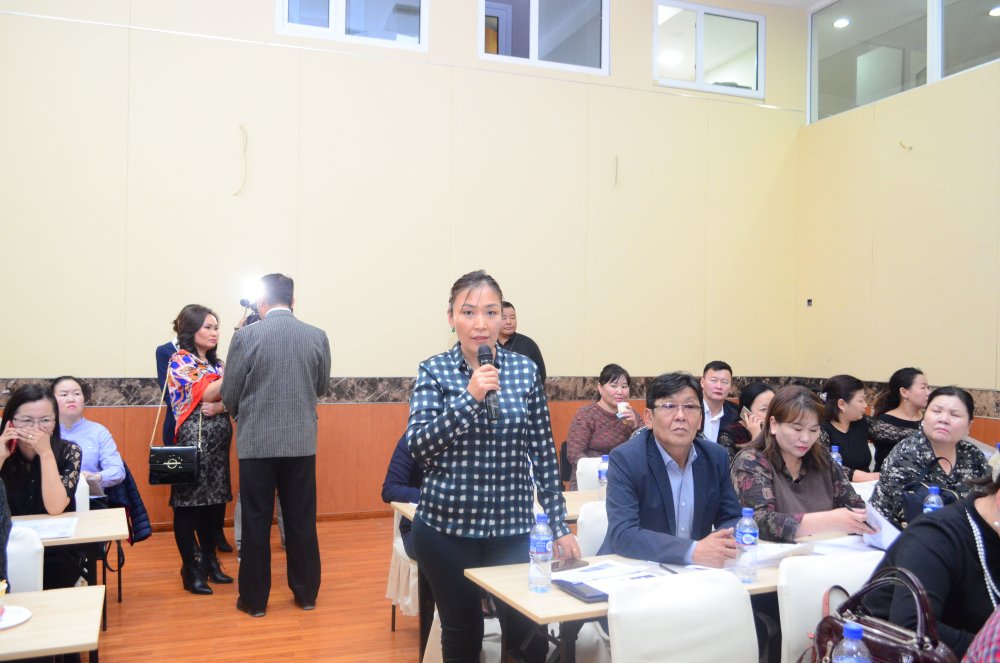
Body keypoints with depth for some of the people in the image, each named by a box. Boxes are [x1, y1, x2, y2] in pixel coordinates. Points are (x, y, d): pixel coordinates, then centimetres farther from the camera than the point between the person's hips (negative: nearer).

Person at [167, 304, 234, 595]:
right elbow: (205, 393, -16)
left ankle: (209, 560, 22)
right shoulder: (179, 361, -4)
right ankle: (190, 569, 9)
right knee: (189, 503, 0)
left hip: (220, 440, 7)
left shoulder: (217, 363, 15)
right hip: (192, 440, -7)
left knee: (216, 501, 10)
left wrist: (219, 407, -15)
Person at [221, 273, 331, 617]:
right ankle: (306, 593, 22)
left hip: (256, 442, -2)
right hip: (302, 442, 2)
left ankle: (254, 598, 17)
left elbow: (229, 395, -2)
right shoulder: (317, 336, -1)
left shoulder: (246, 336, -8)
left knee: (256, 523, 8)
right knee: (302, 520, 12)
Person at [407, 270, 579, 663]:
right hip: (446, 528, -1)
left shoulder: (526, 370, 1)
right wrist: (469, 397, -24)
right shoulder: (433, 371, -4)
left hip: (513, 528, 1)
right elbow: (417, 446, -14)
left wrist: (559, 526, 3)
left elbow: (543, 454, 4)